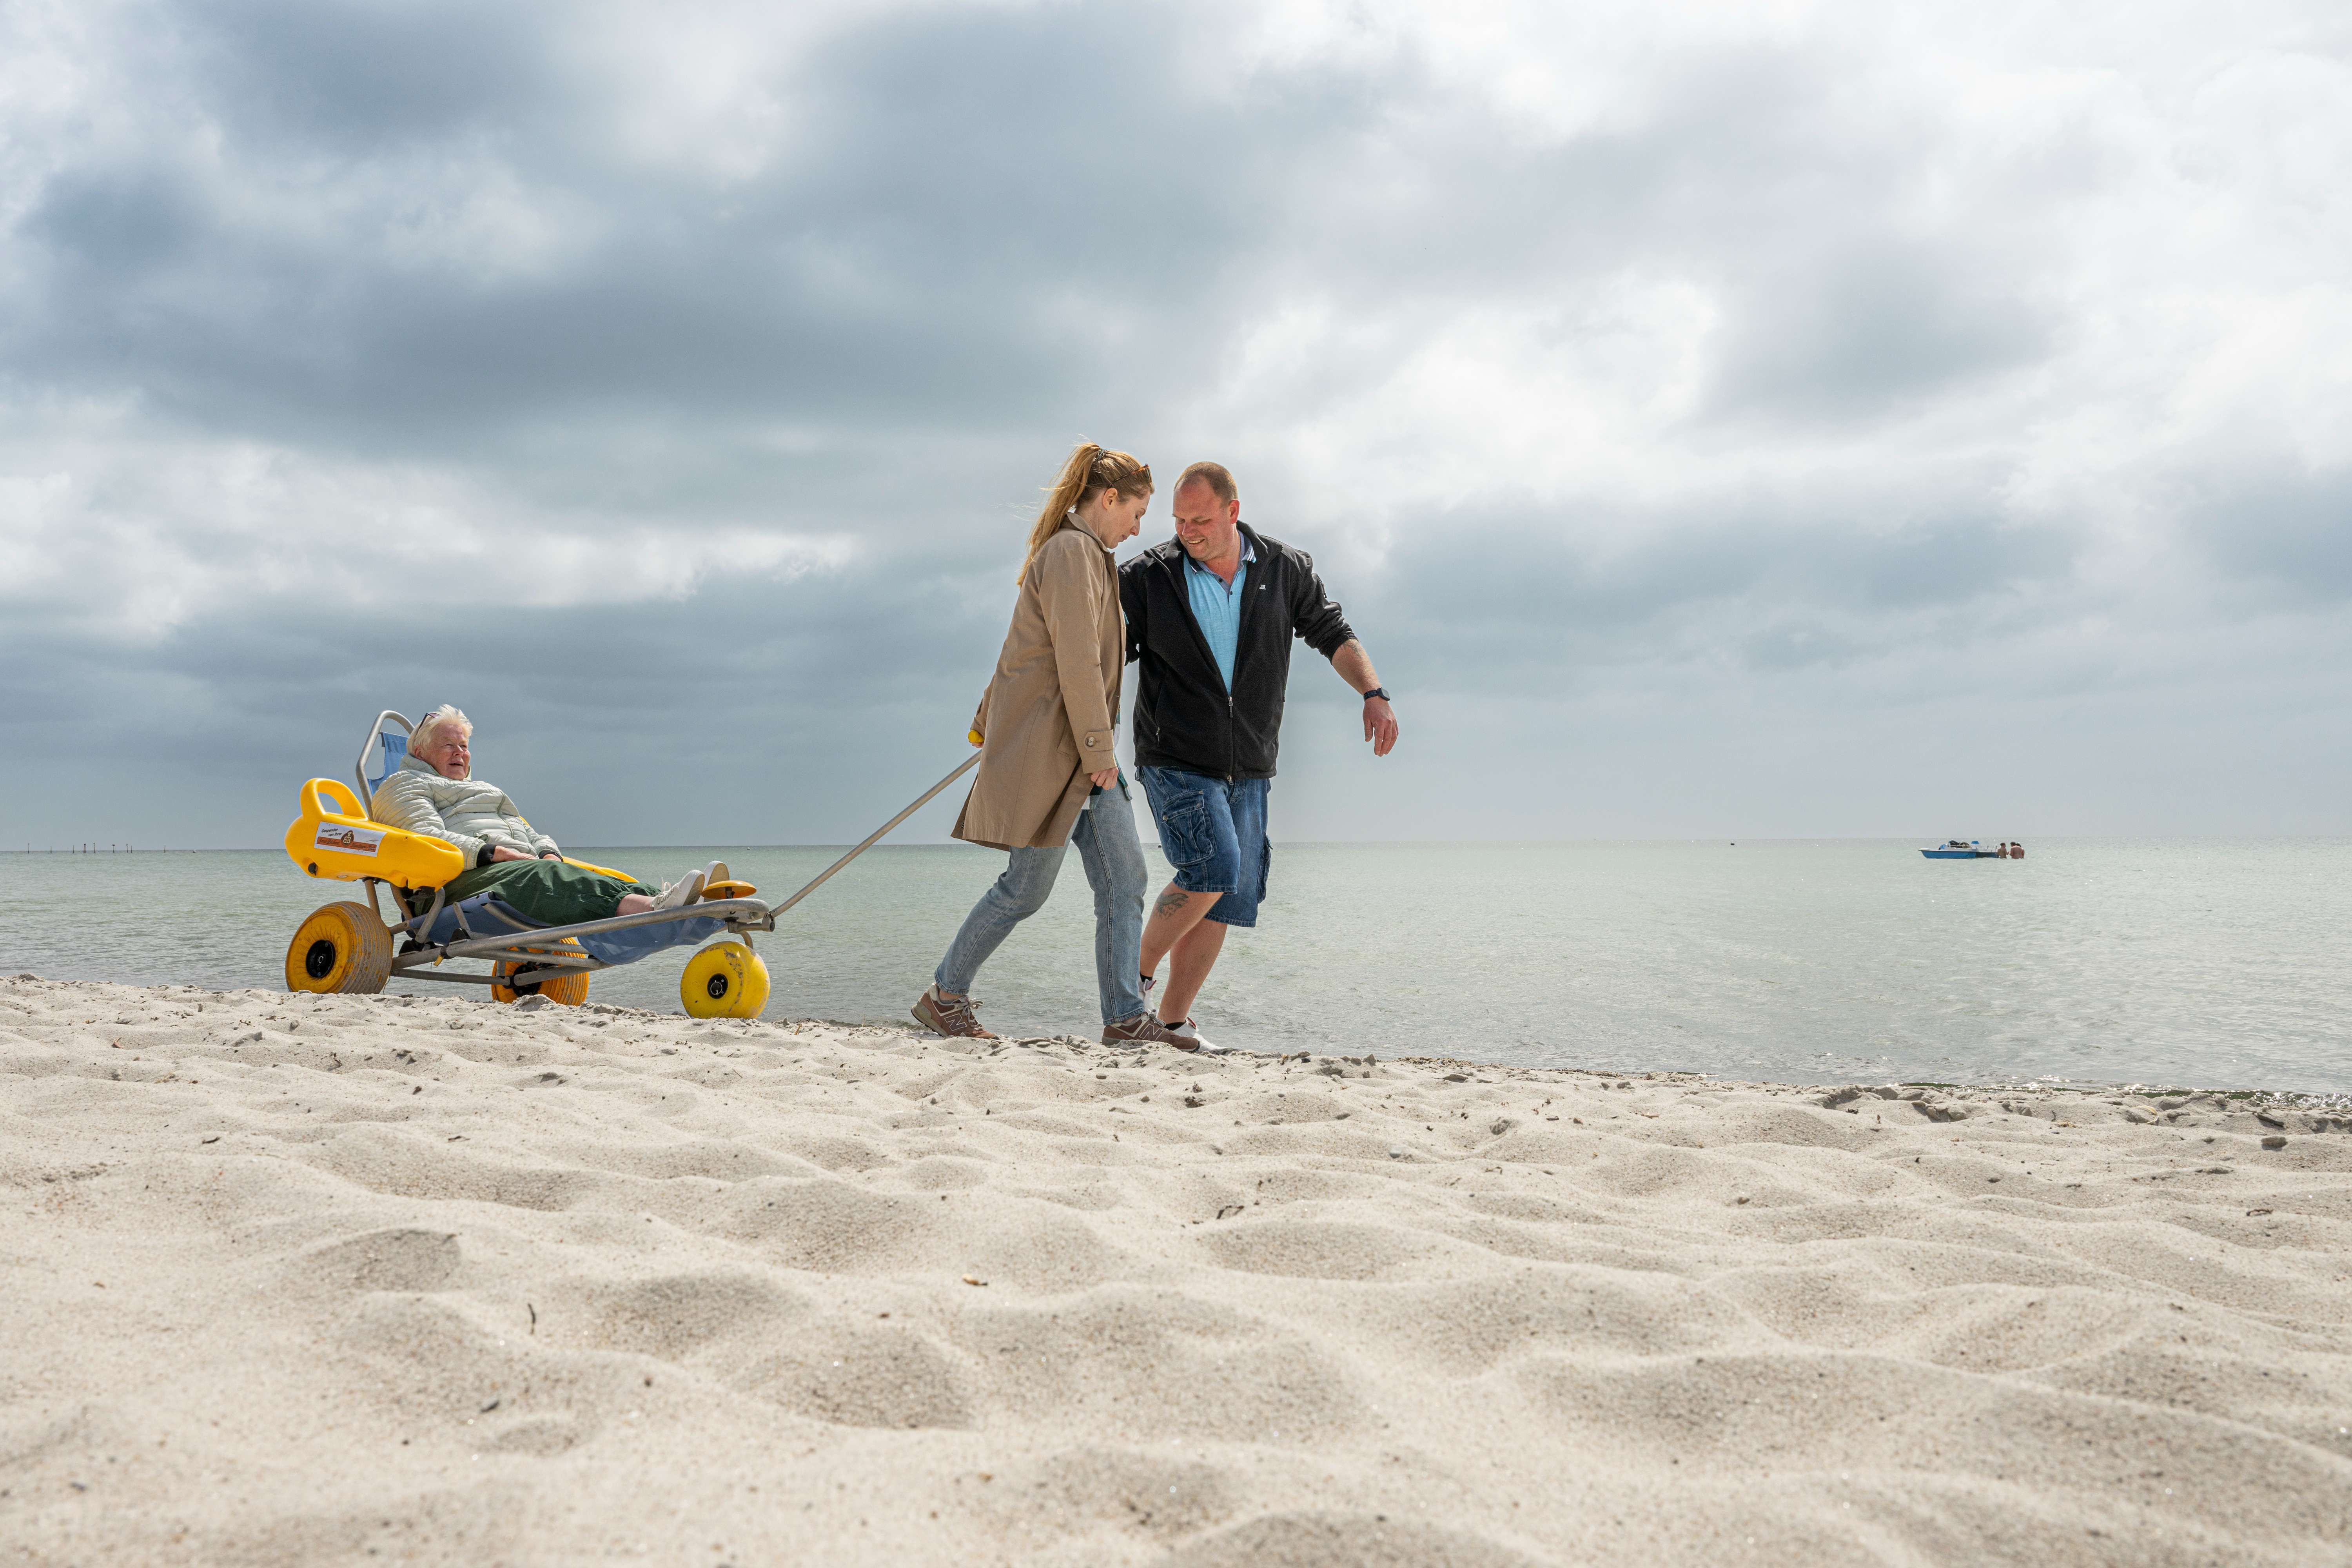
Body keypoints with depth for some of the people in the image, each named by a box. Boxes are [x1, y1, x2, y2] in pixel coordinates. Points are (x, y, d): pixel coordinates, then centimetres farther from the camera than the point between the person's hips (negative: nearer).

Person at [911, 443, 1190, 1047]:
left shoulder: (1087, 555, 20)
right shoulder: (1072, 552, -13)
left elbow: (1023, 651, 25)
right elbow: (1078, 664, -20)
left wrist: (987, 722, 28)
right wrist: (1099, 751, -18)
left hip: (1082, 749, 10)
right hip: (1046, 747, -10)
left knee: (1124, 878, 3)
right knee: (1027, 887, -1)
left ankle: (1125, 1016, 5)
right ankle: (945, 996, 14)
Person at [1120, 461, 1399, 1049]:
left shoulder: (1286, 570, 3)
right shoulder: (1148, 577, -4)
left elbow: (1333, 634, 11)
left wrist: (1373, 694, -4)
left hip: (1248, 770, 4)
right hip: (1175, 761, -4)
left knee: (1225, 902, 4)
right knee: (1214, 868, -22)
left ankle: (1172, 1021, 17)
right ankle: (1138, 972, 0)